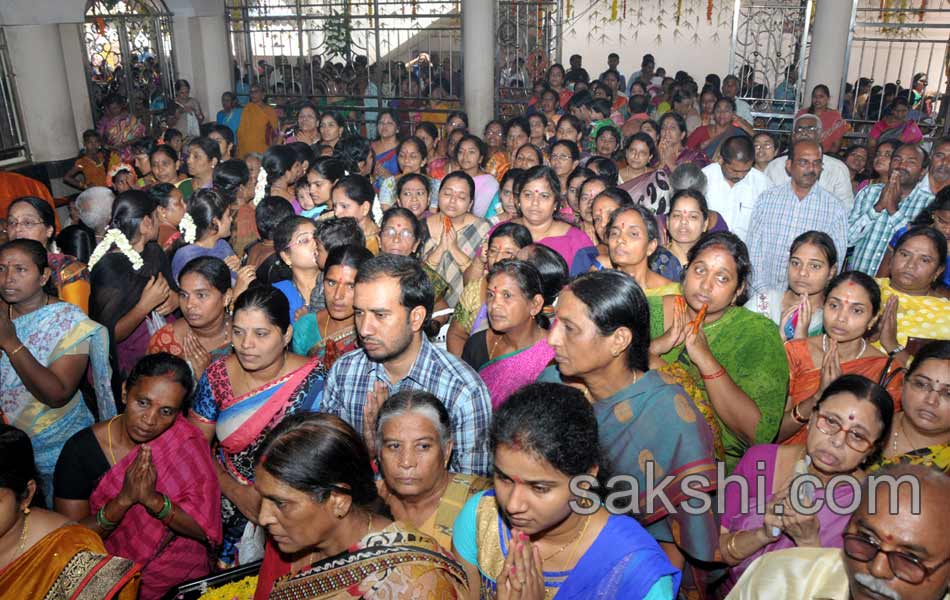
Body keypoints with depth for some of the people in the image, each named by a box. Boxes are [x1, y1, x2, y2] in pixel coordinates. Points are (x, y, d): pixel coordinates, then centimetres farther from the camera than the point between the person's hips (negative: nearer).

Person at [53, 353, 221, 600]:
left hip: (182, 573, 0)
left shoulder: (186, 441, -7)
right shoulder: (81, 450, -8)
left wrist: (153, 499, -23)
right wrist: (124, 499, -23)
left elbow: (205, 529, -8)